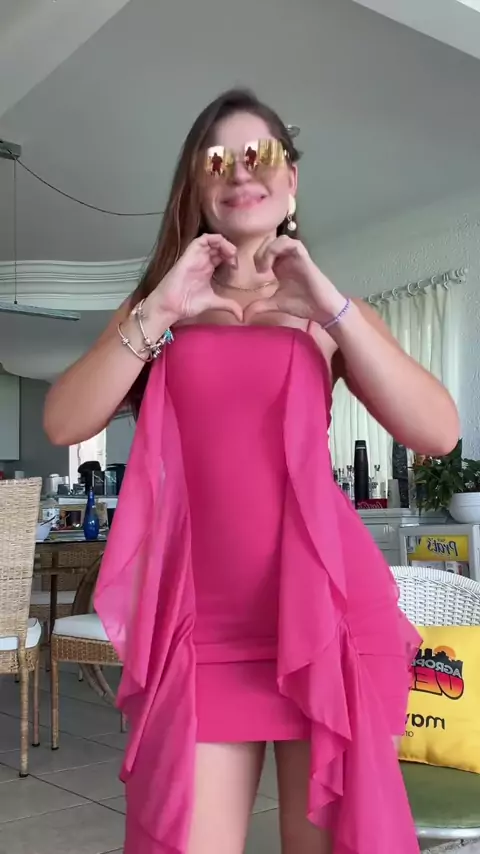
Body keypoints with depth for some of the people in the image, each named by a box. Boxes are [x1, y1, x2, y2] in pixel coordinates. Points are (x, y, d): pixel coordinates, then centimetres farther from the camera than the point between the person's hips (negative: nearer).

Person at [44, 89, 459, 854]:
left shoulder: (329, 314, 12)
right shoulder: (157, 308, 16)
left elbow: (438, 433, -3)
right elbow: (64, 423, 0)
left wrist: (328, 304, -9)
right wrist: (161, 309, -7)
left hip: (323, 605, 0)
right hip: (200, 616, 1)